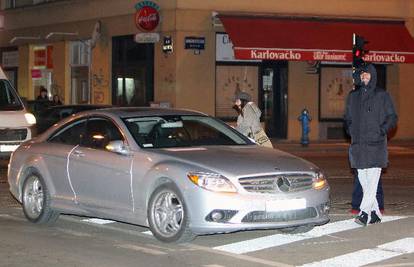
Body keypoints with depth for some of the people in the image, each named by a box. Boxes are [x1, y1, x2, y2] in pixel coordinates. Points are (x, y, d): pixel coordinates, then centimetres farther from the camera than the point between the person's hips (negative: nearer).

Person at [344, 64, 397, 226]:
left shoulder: (382, 96, 2)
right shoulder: (353, 96, 14)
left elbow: (392, 117, 3)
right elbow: (347, 118, 23)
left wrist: (382, 130, -11)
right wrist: (350, 130, 6)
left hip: (376, 144, -5)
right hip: (358, 144, 5)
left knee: (372, 181, -13)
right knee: (363, 181, 6)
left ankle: (364, 212, -19)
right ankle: (375, 213, 14)